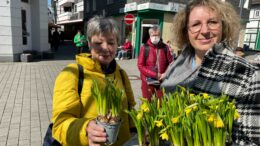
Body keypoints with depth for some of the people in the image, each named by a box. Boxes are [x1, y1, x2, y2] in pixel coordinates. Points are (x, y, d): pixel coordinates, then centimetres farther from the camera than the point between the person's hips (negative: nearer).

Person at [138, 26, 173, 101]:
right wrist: (155, 75, -13)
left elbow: (170, 63, 6)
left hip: (162, 81, 2)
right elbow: (140, 65, -7)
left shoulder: (165, 47, 3)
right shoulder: (144, 48, -4)